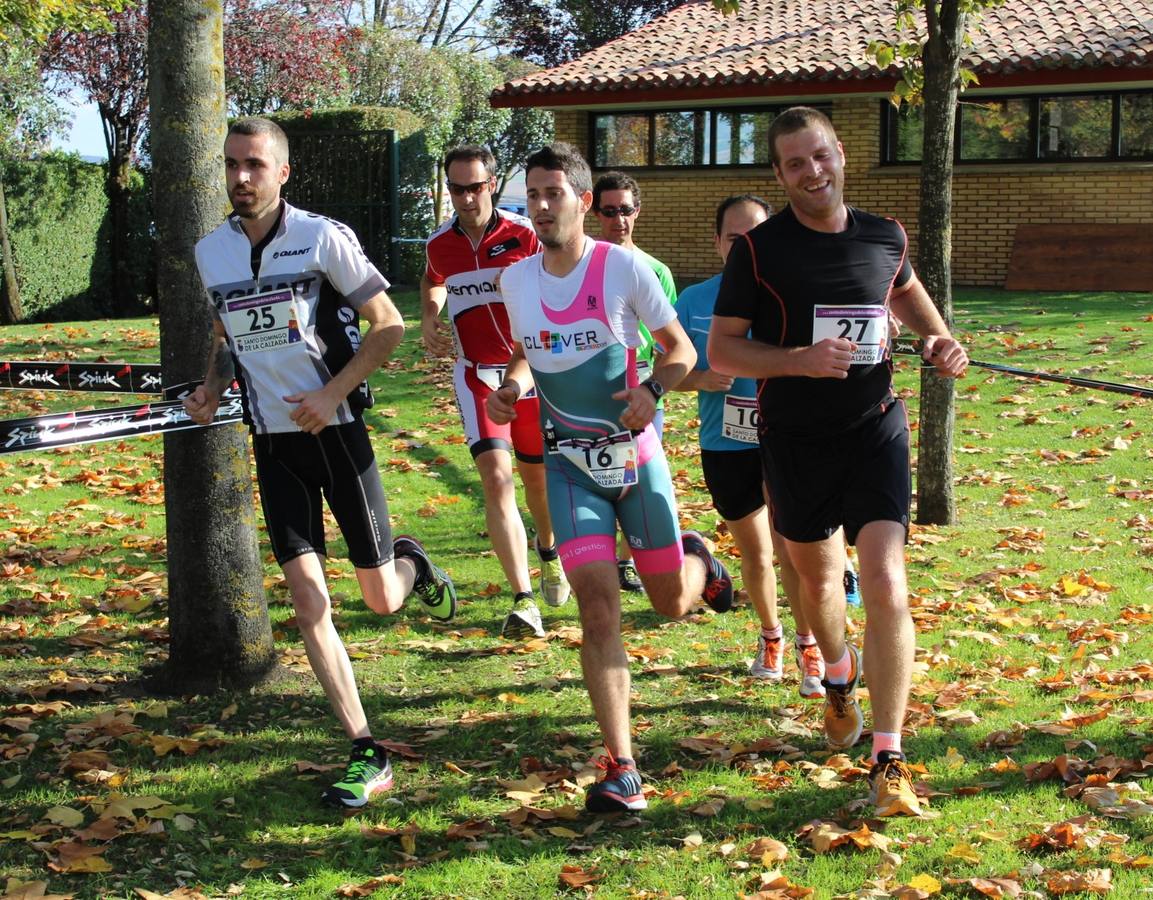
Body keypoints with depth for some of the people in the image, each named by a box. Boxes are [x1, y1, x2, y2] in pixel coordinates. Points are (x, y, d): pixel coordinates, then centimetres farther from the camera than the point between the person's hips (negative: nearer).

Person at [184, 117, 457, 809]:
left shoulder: (323, 237, -11)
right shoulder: (211, 252, 4)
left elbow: (389, 325, -7)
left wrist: (331, 394, -17)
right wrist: (213, 389, 0)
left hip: (337, 431, -3)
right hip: (273, 441, 4)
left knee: (382, 600, 2)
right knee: (308, 600, -7)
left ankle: (411, 564, 42)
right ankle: (368, 758, 0)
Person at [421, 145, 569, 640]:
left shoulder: (523, 234, -9)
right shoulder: (439, 243, 1)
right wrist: (429, 322, 8)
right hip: (477, 374, 1)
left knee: (538, 476, 14)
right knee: (496, 477, -17)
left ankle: (548, 553, 48)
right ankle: (524, 601, -19)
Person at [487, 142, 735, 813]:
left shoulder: (624, 267, -10)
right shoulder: (516, 280, 1)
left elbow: (680, 347, -2)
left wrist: (652, 389, -22)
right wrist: (512, 387, -3)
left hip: (636, 454, -1)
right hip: (569, 464, 2)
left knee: (671, 602, 10)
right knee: (598, 601, -14)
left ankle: (697, 561, 50)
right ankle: (621, 768, -12)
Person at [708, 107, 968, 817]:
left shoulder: (886, 238, 2)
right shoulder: (760, 249, -7)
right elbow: (721, 351, -8)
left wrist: (939, 338, 6)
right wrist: (801, 360, -23)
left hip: (876, 432, 0)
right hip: (795, 442, 0)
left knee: (886, 586, -14)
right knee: (819, 579, 19)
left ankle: (889, 759, -10)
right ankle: (839, 680, 52)